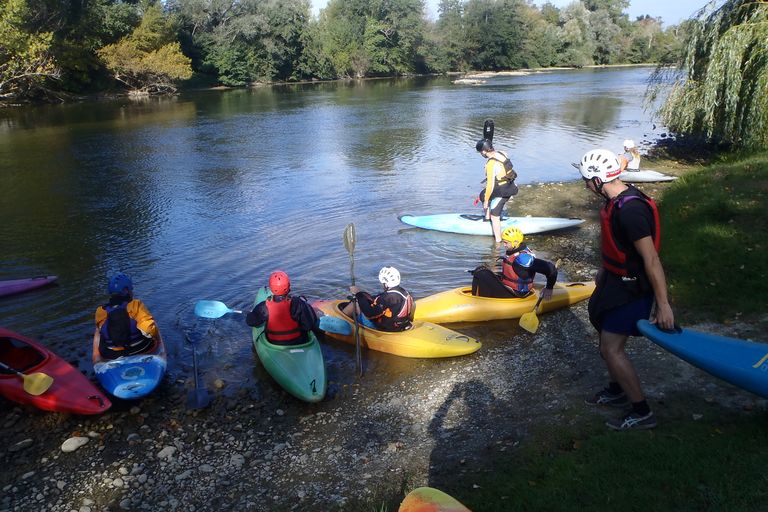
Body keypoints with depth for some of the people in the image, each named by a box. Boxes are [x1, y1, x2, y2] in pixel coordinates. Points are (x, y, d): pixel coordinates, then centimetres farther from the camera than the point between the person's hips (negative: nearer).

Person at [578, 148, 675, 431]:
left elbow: (651, 259, -28)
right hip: (617, 279, 10)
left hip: (632, 288, -10)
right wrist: (606, 270, 28)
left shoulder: (630, 210, -29)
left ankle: (642, 413, 10)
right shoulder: (617, 199, 2)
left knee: (611, 349, -5)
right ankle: (617, 391, 41)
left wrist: (663, 305, -25)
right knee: (607, 337, 21)